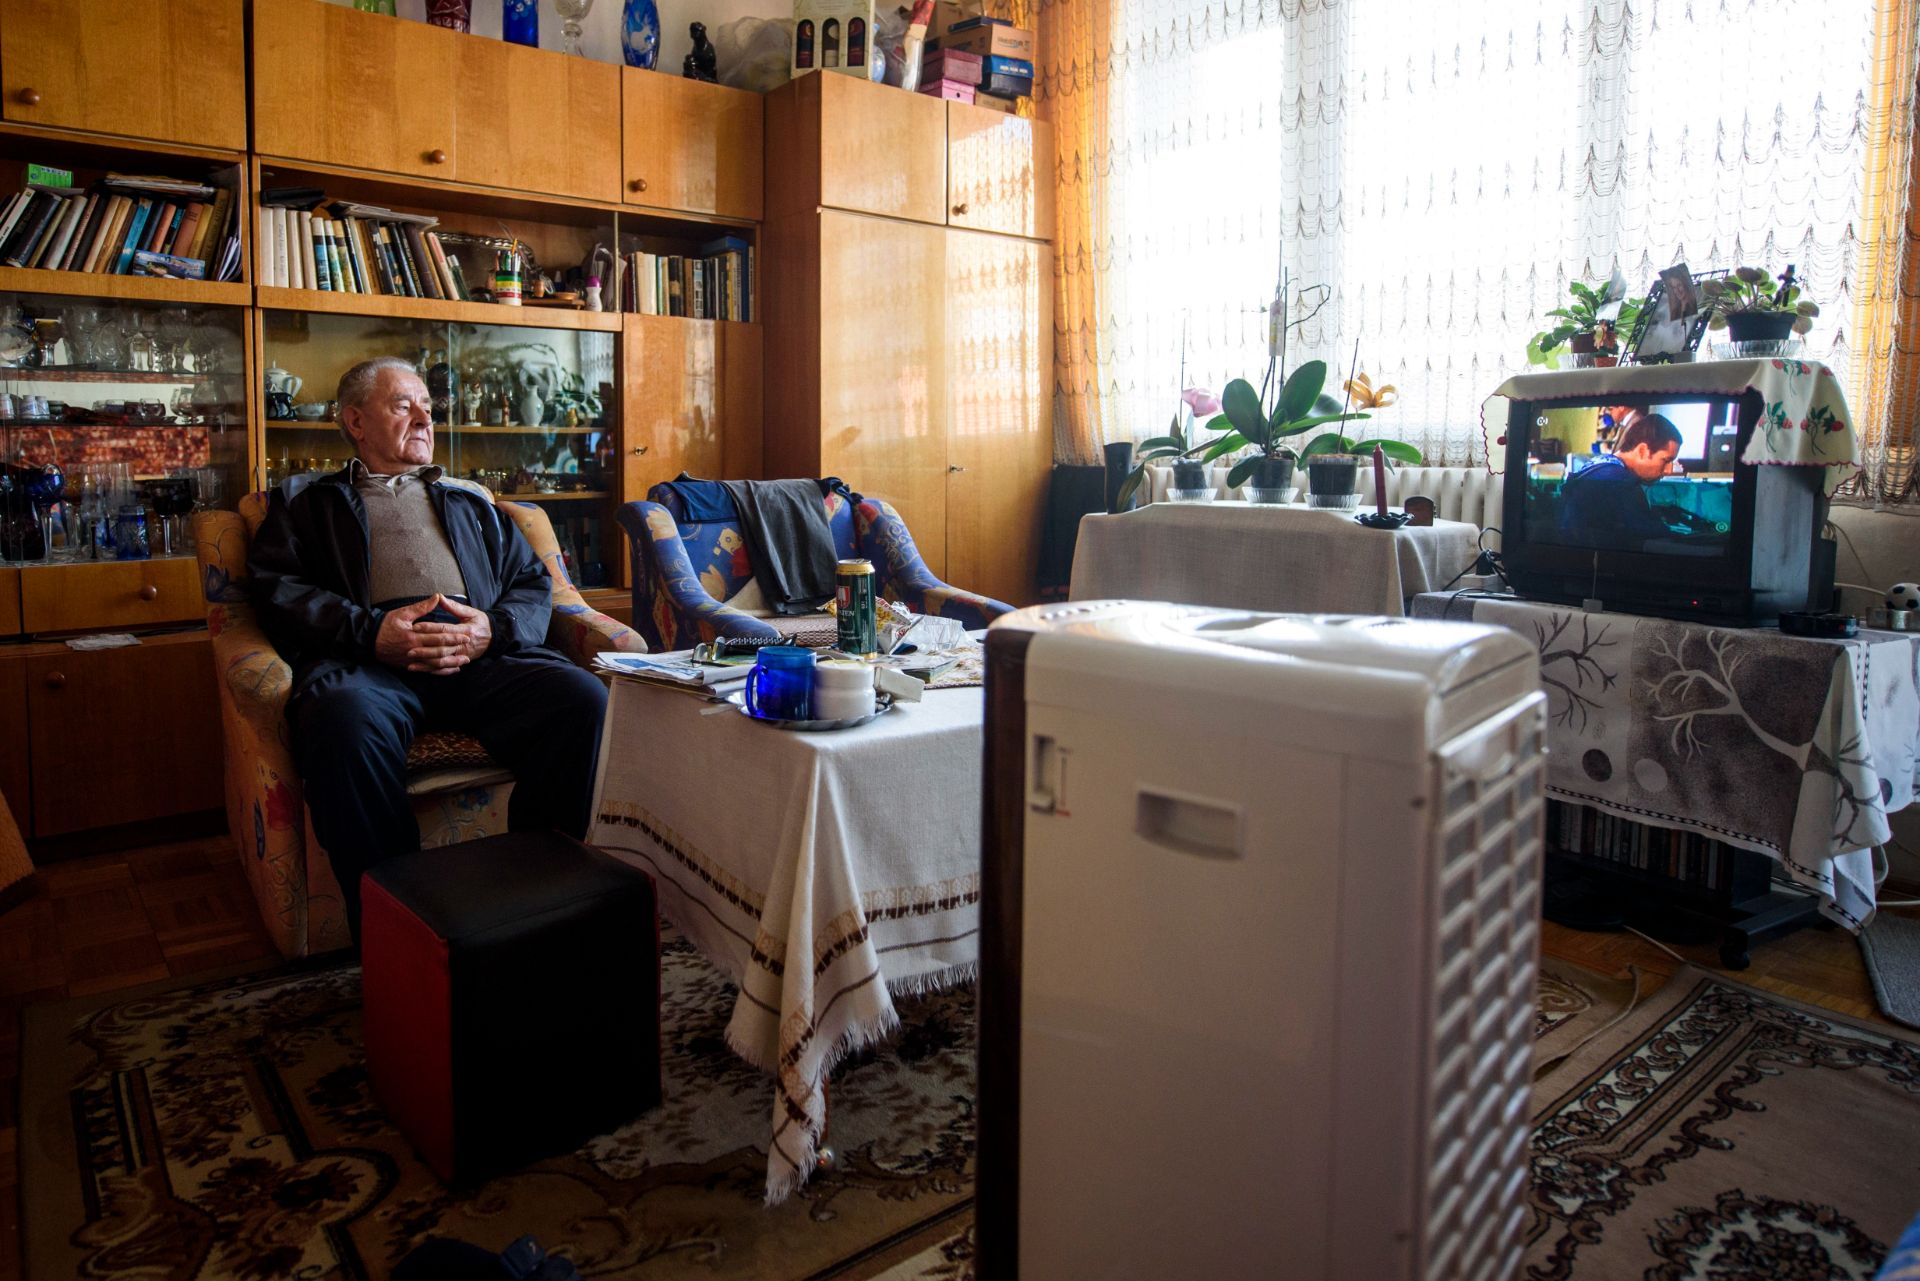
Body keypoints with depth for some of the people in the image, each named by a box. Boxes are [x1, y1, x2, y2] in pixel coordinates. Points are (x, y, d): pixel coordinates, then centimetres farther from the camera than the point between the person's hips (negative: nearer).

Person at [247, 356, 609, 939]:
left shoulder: (471, 501, 35)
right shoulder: (306, 500, 28)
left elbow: (531, 582, 23)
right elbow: (273, 586, 10)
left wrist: (494, 628, -2)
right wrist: (369, 631, -9)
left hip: (485, 651, 2)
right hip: (366, 656, -2)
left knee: (584, 699, -30)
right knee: (344, 718, -40)